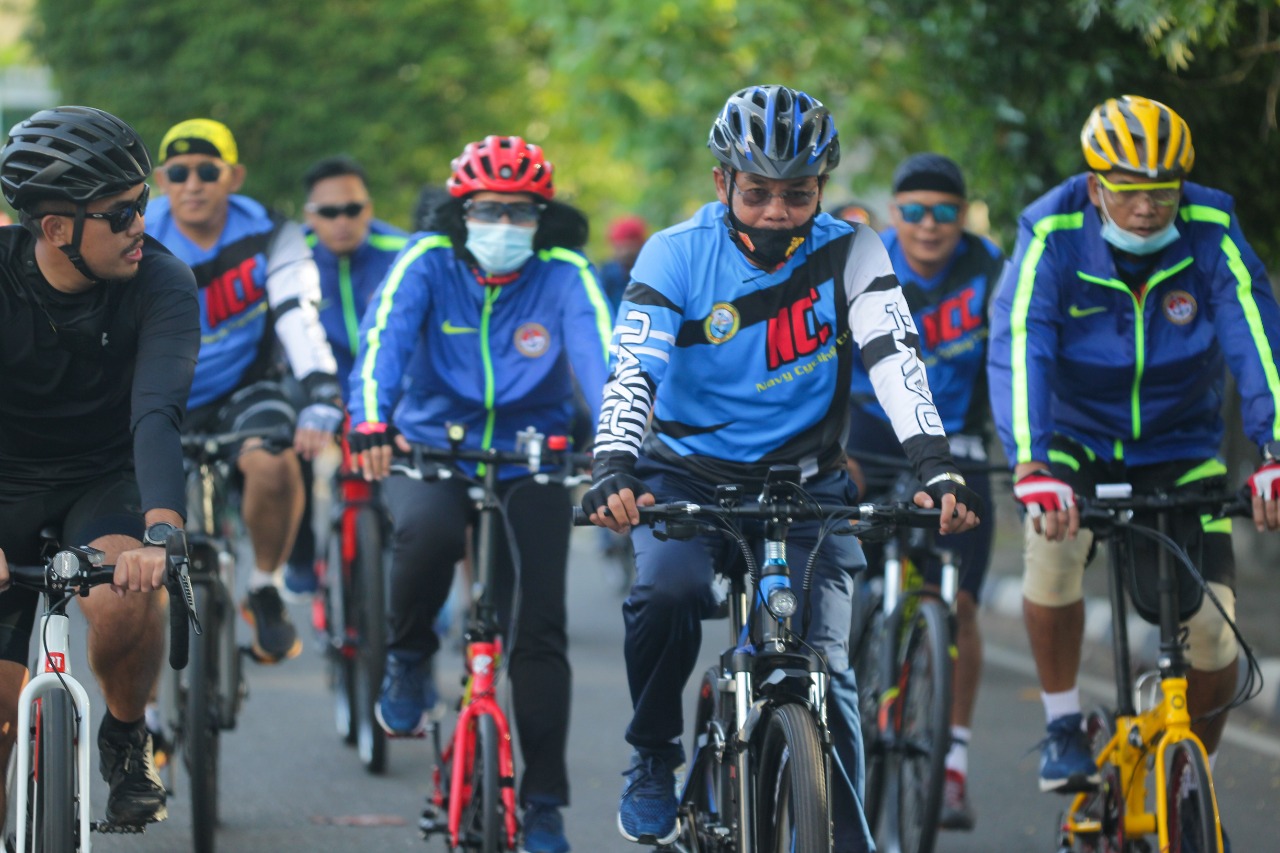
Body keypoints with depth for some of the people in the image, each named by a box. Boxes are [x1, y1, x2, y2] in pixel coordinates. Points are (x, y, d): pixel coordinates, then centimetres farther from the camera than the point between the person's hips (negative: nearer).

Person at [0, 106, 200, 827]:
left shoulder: (160, 282, -21)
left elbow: (158, 412, -34)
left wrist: (160, 534, -52)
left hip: (107, 479, 0)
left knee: (126, 600, -33)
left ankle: (126, 740, -4)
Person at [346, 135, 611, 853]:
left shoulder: (564, 275, -9)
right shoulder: (428, 263, -9)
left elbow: (598, 352, -25)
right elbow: (386, 335, -25)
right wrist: (371, 422, -44)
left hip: (529, 463, 1)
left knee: (540, 630, -5)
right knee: (427, 529, -35)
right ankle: (409, 658, -5)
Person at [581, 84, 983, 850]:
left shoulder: (848, 254, -9)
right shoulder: (677, 255, -11)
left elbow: (895, 358, -22)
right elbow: (634, 369, -23)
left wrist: (939, 467, -38)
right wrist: (613, 470, -42)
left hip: (805, 481, 1)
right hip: (688, 475, -1)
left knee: (822, 665, -14)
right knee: (668, 588, -30)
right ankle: (653, 759, -6)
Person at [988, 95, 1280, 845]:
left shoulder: (1211, 239, -18)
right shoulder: (1053, 238, -21)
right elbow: (1017, 351, -32)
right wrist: (1031, 467, -48)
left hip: (1181, 448, 1)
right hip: (1077, 439, -1)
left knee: (1214, 630, -13)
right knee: (1055, 546, -33)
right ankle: (1064, 725, -9)